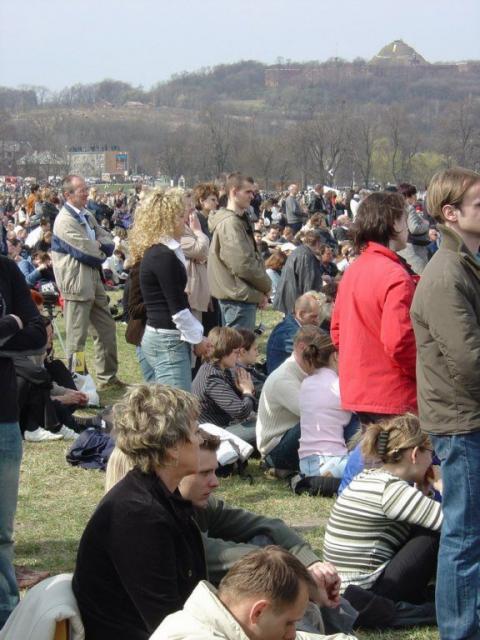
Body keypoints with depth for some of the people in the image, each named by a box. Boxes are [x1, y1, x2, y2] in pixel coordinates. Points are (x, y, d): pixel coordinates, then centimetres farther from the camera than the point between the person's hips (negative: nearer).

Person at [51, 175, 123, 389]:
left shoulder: (87, 216, 12)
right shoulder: (65, 220, -16)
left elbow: (108, 241, 11)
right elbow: (86, 251, -20)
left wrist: (99, 246, -10)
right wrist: (102, 252, -1)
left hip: (94, 279, 9)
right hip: (76, 283, -9)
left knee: (106, 328, 15)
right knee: (77, 338, -1)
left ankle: (107, 376, 26)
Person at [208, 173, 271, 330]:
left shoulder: (240, 220, 16)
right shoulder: (230, 223, -16)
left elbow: (252, 257, 18)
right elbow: (243, 265, -22)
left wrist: (262, 290, 5)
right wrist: (266, 286, -8)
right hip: (239, 297, -10)